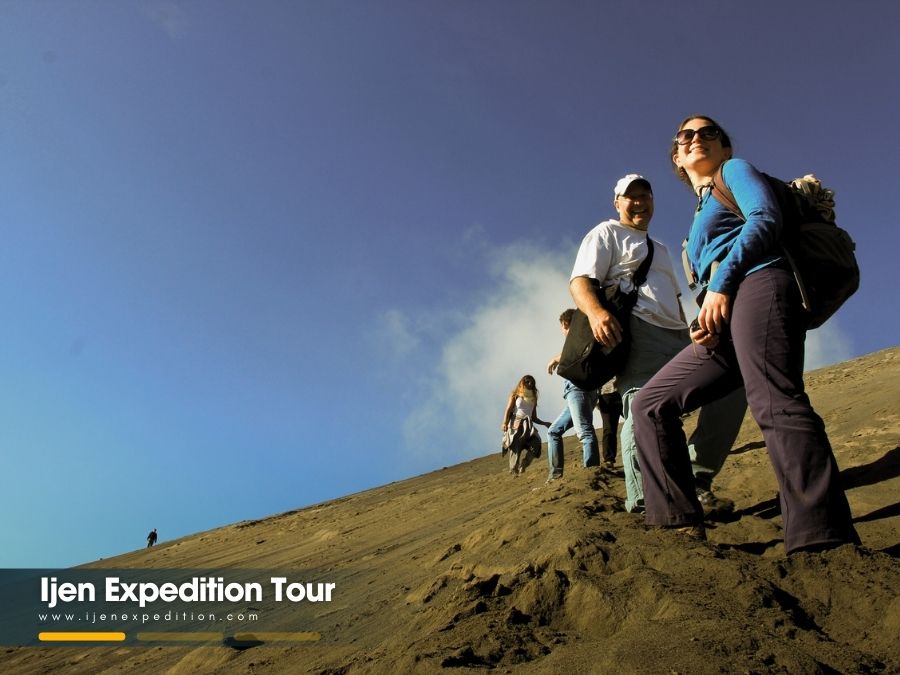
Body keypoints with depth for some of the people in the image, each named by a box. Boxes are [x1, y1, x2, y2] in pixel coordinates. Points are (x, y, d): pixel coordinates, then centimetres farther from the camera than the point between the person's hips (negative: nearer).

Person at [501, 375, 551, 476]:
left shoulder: (533, 398, 25)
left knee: (535, 443, -21)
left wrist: (544, 423, 12)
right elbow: (508, 409, 1)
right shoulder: (515, 394, 13)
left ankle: (521, 468, -19)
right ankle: (514, 471, -17)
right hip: (515, 423, -4)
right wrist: (505, 423, -15)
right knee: (516, 447, -15)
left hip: (528, 425, 4)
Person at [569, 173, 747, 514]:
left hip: (677, 336, 8)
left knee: (731, 389, 0)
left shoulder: (660, 249, 36)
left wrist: (689, 335, 23)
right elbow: (580, 281, -6)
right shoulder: (606, 234, 11)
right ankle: (644, 499, -23)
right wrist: (595, 311, -27)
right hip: (637, 332, -8)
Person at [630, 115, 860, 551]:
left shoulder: (735, 171, 17)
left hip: (758, 287, -8)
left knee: (775, 406, -28)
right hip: (724, 322, 8)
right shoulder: (699, 221, 36)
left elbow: (766, 217, -4)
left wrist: (721, 282, -13)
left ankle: (825, 543, -36)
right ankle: (681, 524, -4)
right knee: (651, 404, 0)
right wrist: (704, 322, 7)